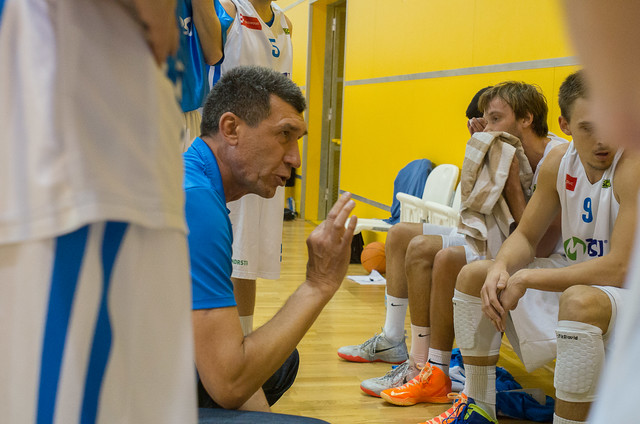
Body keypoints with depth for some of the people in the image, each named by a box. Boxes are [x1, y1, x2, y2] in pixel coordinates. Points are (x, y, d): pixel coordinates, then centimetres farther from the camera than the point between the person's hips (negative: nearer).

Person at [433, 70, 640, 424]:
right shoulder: (559, 162, -2)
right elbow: (525, 235, 7)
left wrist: (526, 279, -28)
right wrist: (501, 268, -18)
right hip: (574, 278, 8)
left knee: (580, 301, -41)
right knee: (473, 276, 4)